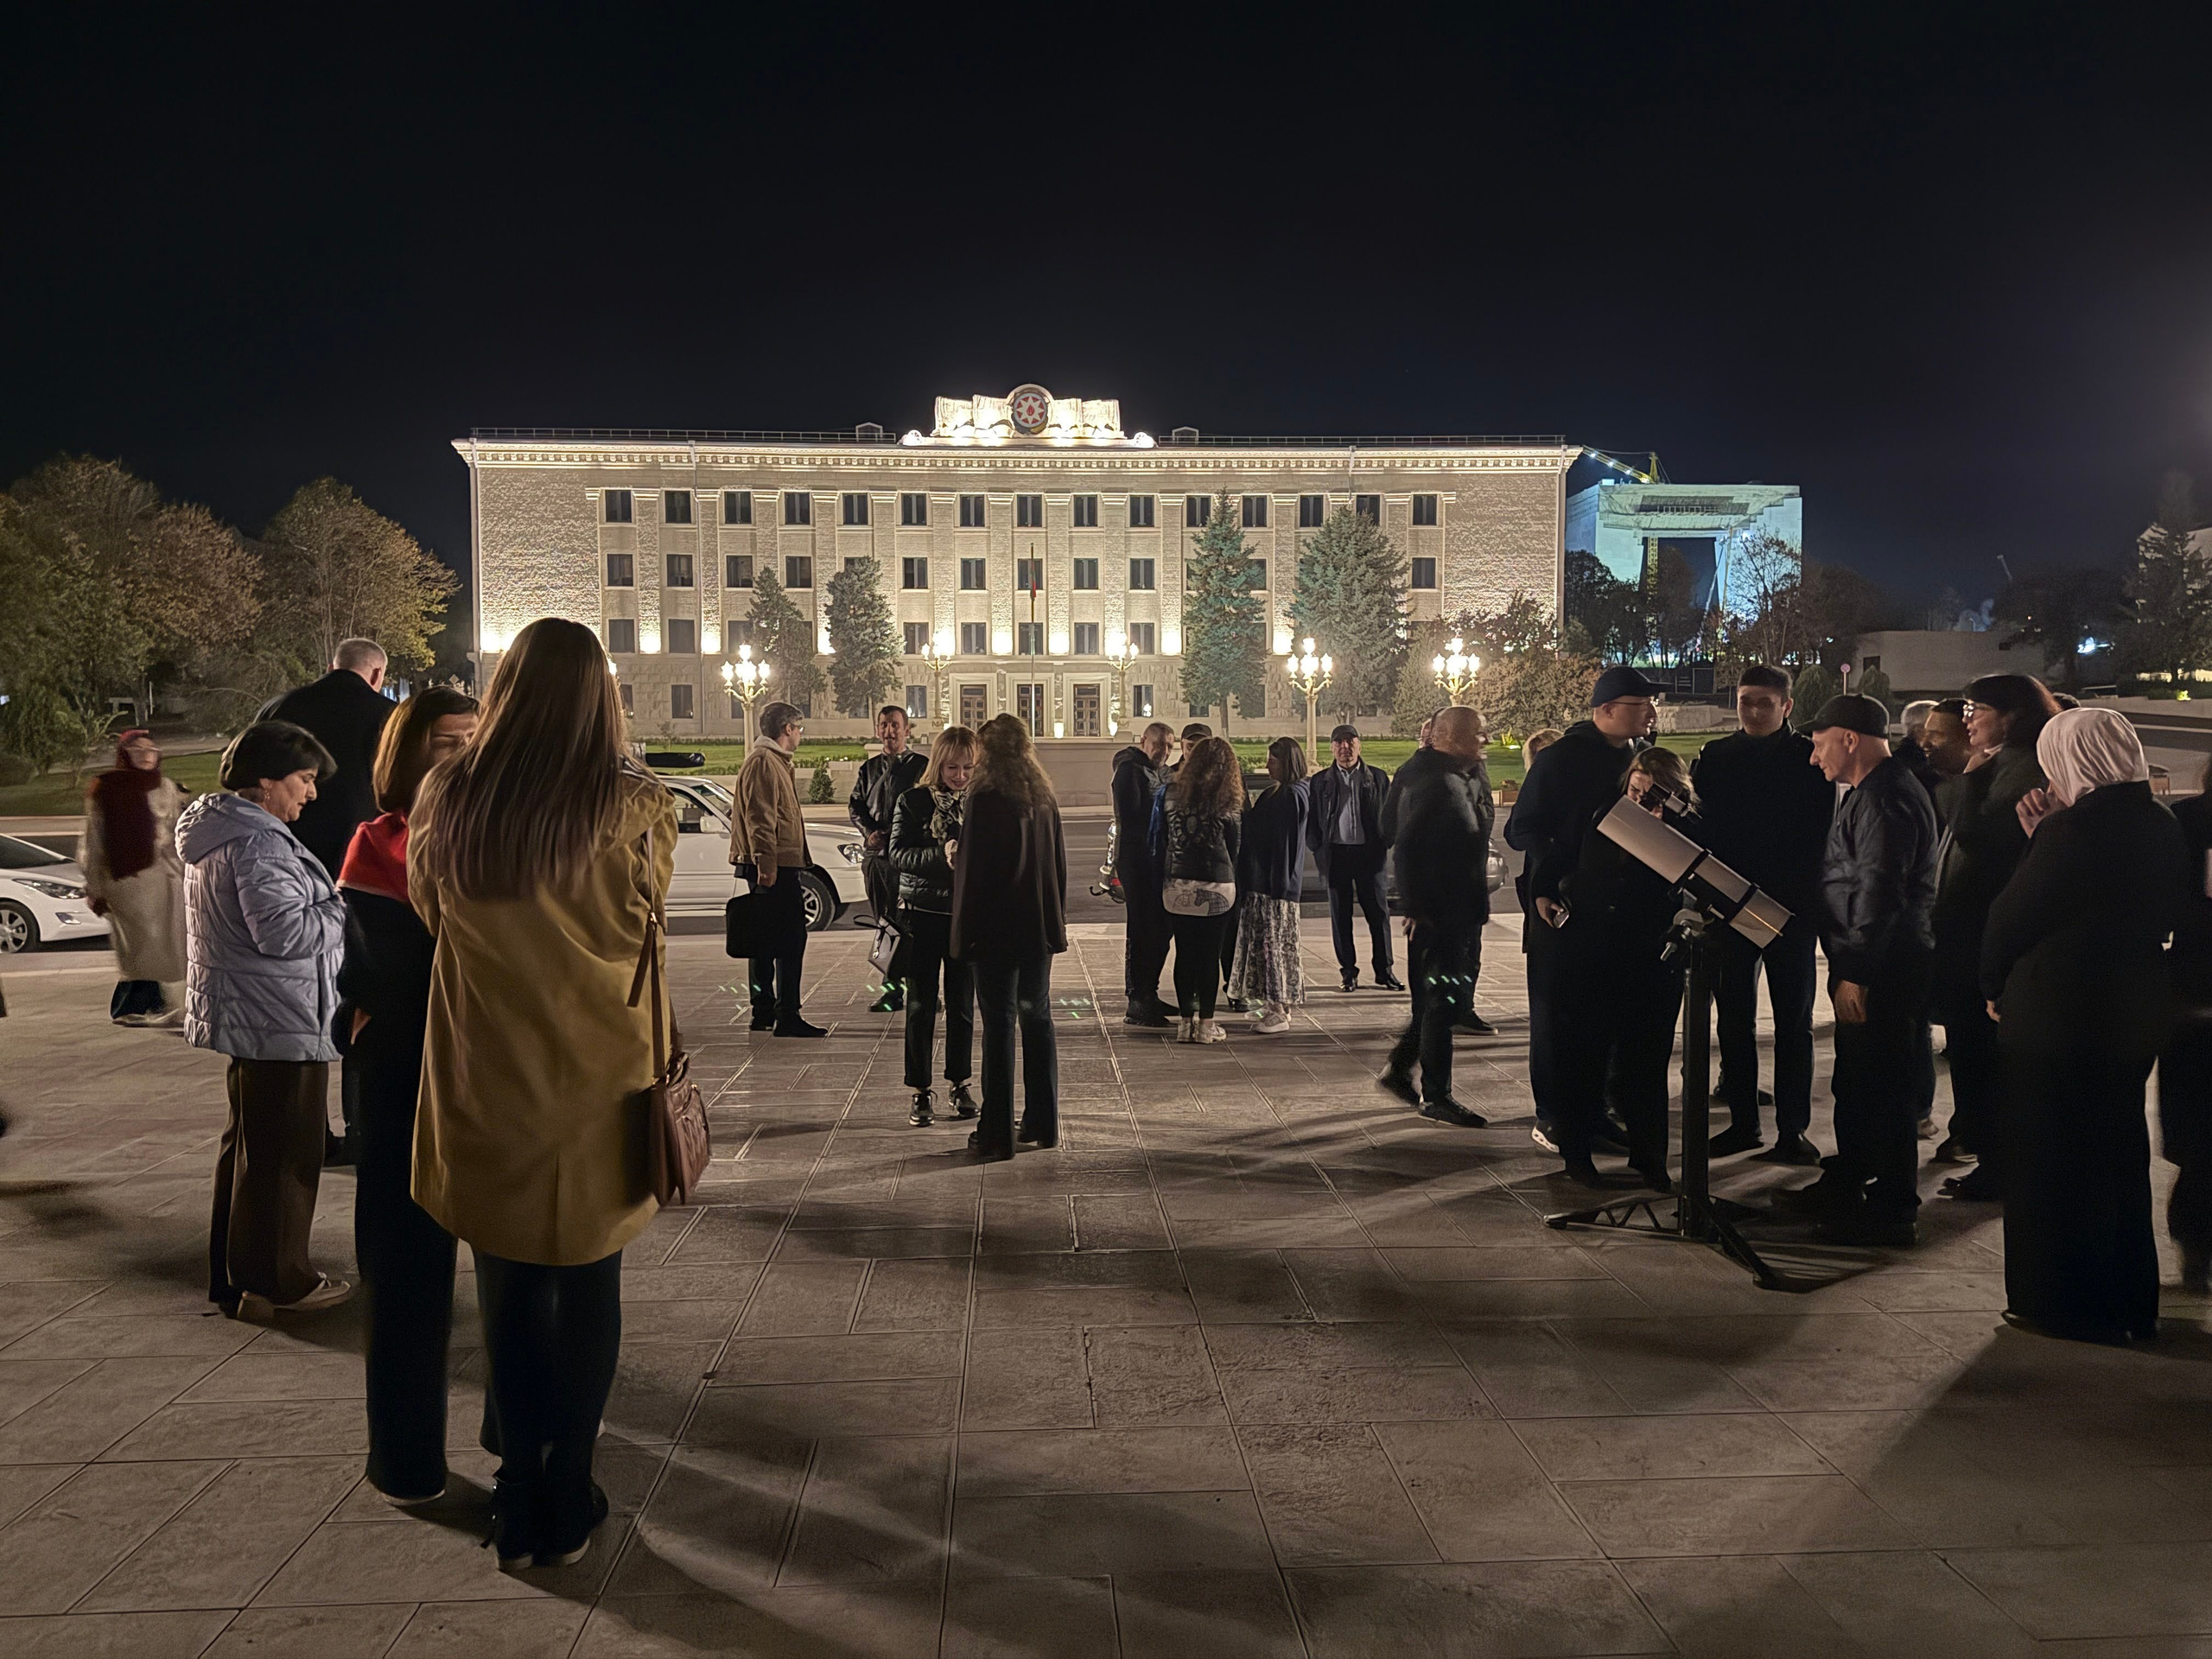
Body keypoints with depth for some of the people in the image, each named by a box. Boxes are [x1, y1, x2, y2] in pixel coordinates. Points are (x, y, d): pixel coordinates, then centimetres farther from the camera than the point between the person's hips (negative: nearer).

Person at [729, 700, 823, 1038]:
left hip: (773, 866, 11)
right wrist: (765, 862, -24)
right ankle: (787, 1015, -11)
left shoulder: (773, 761, 23)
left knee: (768, 939, 13)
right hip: (774, 866, -11)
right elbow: (758, 817, -19)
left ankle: (763, 1012, 20)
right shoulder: (764, 762, -11)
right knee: (791, 937, -11)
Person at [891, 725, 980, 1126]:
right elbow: (898, 854, -9)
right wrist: (941, 856, -24)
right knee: (920, 1006, 2)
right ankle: (920, 1091, 10)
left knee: (962, 1004, 10)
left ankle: (959, 1084, 23)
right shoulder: (913, 802, -3)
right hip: (922, 914, -2)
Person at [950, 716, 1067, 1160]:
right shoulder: (1043, 797, 6)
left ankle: (997, 1135, 4)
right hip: (1040, 926, 6)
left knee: (999, 1024, -1)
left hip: (997, 931, -6)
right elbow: (1059, 862, 12)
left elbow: (971, 868, -15)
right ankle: (1041, 1125, 22)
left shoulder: (983, 799, -13)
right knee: (1037, 1019, 14)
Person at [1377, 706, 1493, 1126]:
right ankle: (1435, 1097, 9)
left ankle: (1398, 1068, 29)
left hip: (1464, 909, 10)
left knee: (1451, 996, 18)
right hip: (1438, 913, -10)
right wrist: (1417, 908, -24)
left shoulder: (1472, 777, 12)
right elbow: (1407, 845, -25)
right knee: (1442, 1001, -2)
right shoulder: (1435, 784, -20)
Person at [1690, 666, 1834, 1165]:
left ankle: (1793, 1128, 10)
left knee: (1793, 1023, 4)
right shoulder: (1714, 758, 7)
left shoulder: (1810, 759, -2)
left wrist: (1806, 900, -16)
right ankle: (1742, 1121, 18)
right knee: (1734, 1020, 8)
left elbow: (1819, 837, -5)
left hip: (1791, 910, -3)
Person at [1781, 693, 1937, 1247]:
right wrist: (1848, 968, 20)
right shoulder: (1870, 793, 17)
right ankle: (1844, 1184, 32)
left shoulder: (1885, 798, -18)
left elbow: (1881, 892, -24)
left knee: (1881, 1090, -3)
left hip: (1883, 972, -11)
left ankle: (1892, 1211, 6)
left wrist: (1857, 973, -24)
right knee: (1855, 1083, 19)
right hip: (1867, 968, 11)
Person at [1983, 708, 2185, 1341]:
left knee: (2051, 1165, 6)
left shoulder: (2075, 830, -21)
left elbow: (2011, 918, -18)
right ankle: (2129, 1303, 32)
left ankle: (2064, 1306, 15)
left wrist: (1995, 987, 2)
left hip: (2057, 1020, -8)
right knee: (2121, 1157, 20)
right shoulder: (2163, 827, 5)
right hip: (2137, 1017, 8)